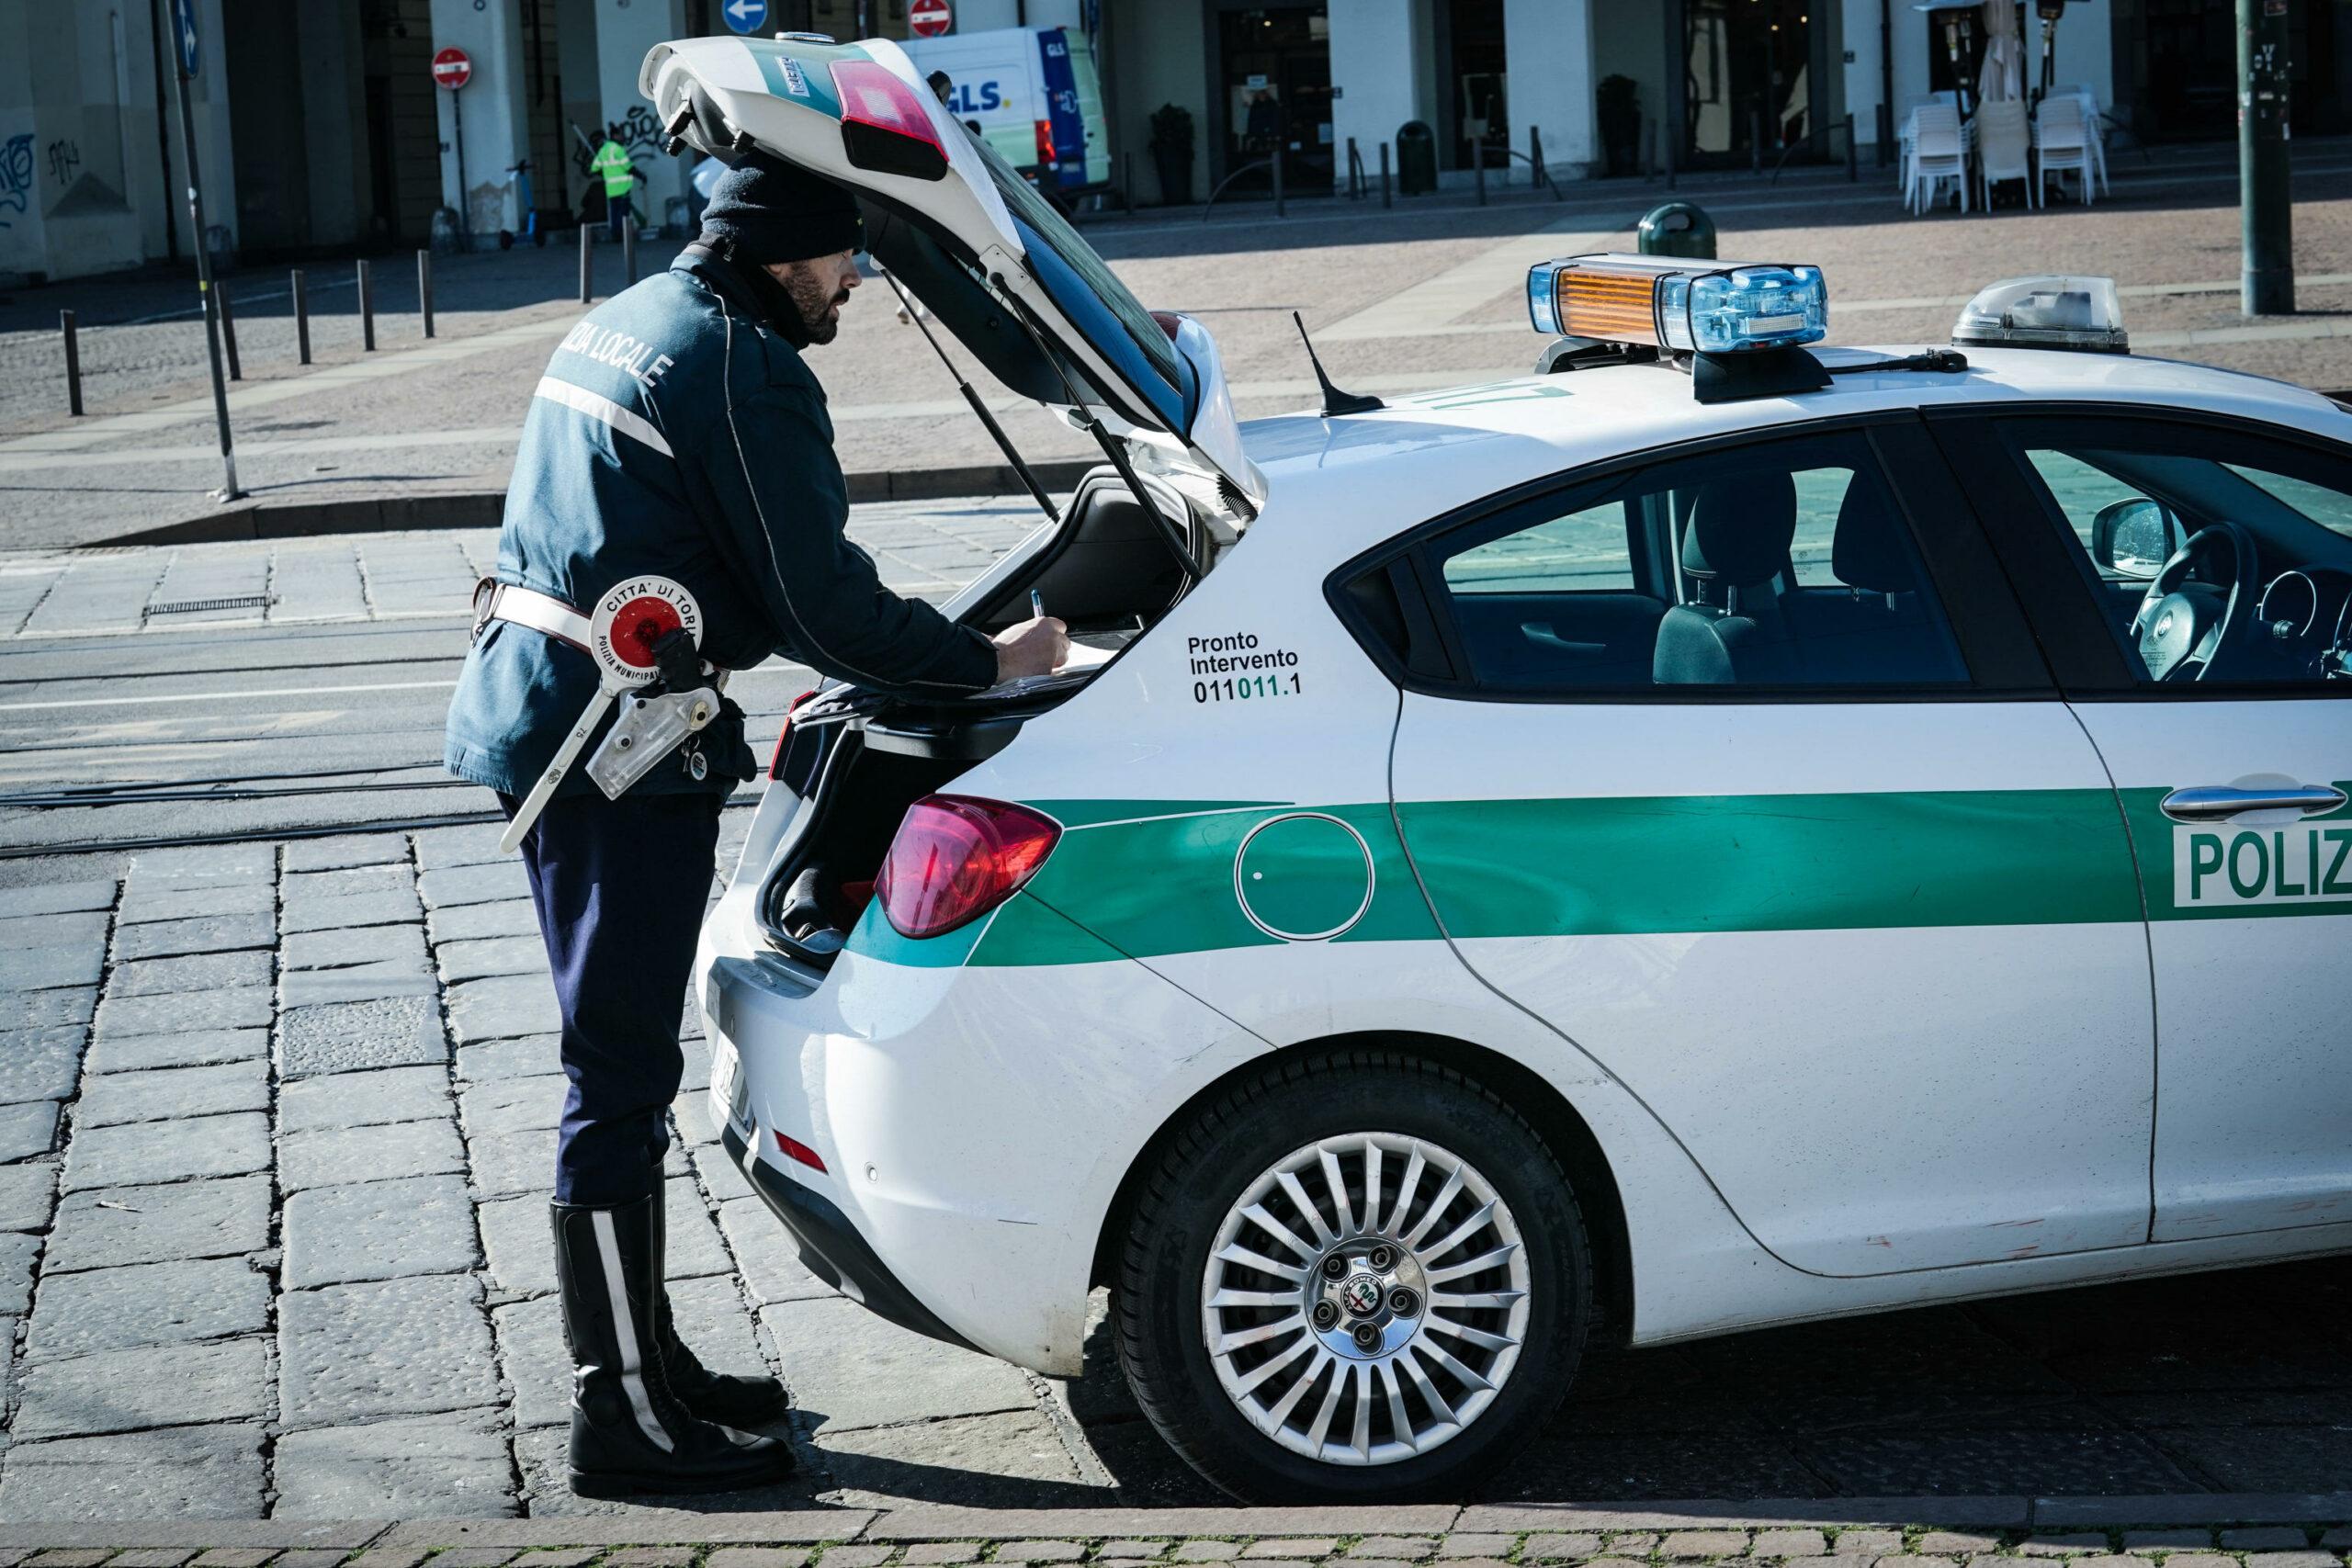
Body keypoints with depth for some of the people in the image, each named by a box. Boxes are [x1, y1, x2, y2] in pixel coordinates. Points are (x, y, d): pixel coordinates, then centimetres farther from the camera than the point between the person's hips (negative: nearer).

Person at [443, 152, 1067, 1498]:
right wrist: (987, 663, -3)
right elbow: (822, 603, -14)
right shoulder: (743, 372, -13)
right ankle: (625, 1422, 0)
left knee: (622, 1060, 17)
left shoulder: (623, 326, 19)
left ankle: (647, 1357, 27)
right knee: (621, 1075, -6)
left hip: (538, 715, 10)